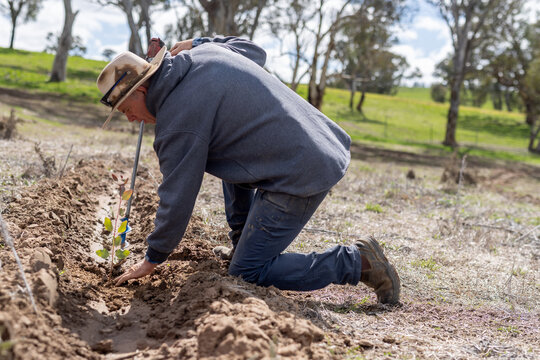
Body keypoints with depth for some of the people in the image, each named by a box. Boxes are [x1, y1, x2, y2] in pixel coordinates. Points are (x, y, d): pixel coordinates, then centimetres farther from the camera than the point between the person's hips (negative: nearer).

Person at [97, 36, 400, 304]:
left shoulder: (178, 120, -15)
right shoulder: (204, 54, 9)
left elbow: (177, 200, -9)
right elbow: (255, 51, 29)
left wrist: (153, 260, 6)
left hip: (299, 178, -10)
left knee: (248, 272, -1)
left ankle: (359, 262, 0)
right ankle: (243, 244, 34)